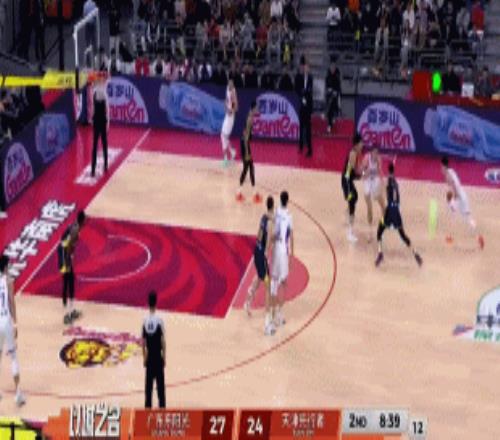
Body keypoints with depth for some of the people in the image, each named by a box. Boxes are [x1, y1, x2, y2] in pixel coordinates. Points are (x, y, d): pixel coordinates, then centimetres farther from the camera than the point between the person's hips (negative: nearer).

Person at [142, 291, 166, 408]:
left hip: (149, 357, 3)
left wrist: (144, 358, 12)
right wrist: (164, 357, -1)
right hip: (158, 357, -3)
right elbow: (163, 341, -9)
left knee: (149, 384, 7)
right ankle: (161, 406, 0)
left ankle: (148, 406, 8)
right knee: (160, 384, 1)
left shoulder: (145, 321, -1)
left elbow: (143, 342, 3)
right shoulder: (159, 320, -10)